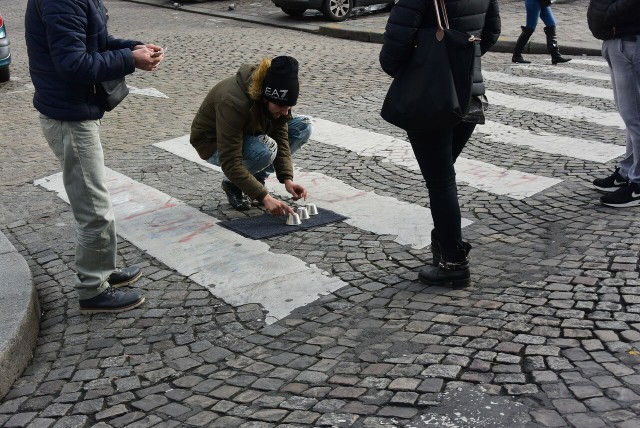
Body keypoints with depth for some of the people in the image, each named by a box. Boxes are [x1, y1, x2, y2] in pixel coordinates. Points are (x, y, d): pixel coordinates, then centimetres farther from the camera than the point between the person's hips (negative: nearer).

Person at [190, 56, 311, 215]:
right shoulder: (232, 102, -38)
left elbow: (281, 138, -13)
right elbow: (230, 163, -38)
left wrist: (287, 179, -27)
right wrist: (264, 197, -41)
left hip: (249, 133, 7)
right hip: (214, 144, -6)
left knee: (304, 125, -12)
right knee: (265, 150, -36)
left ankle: (256, 179, -1)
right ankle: (232, 184, -5)